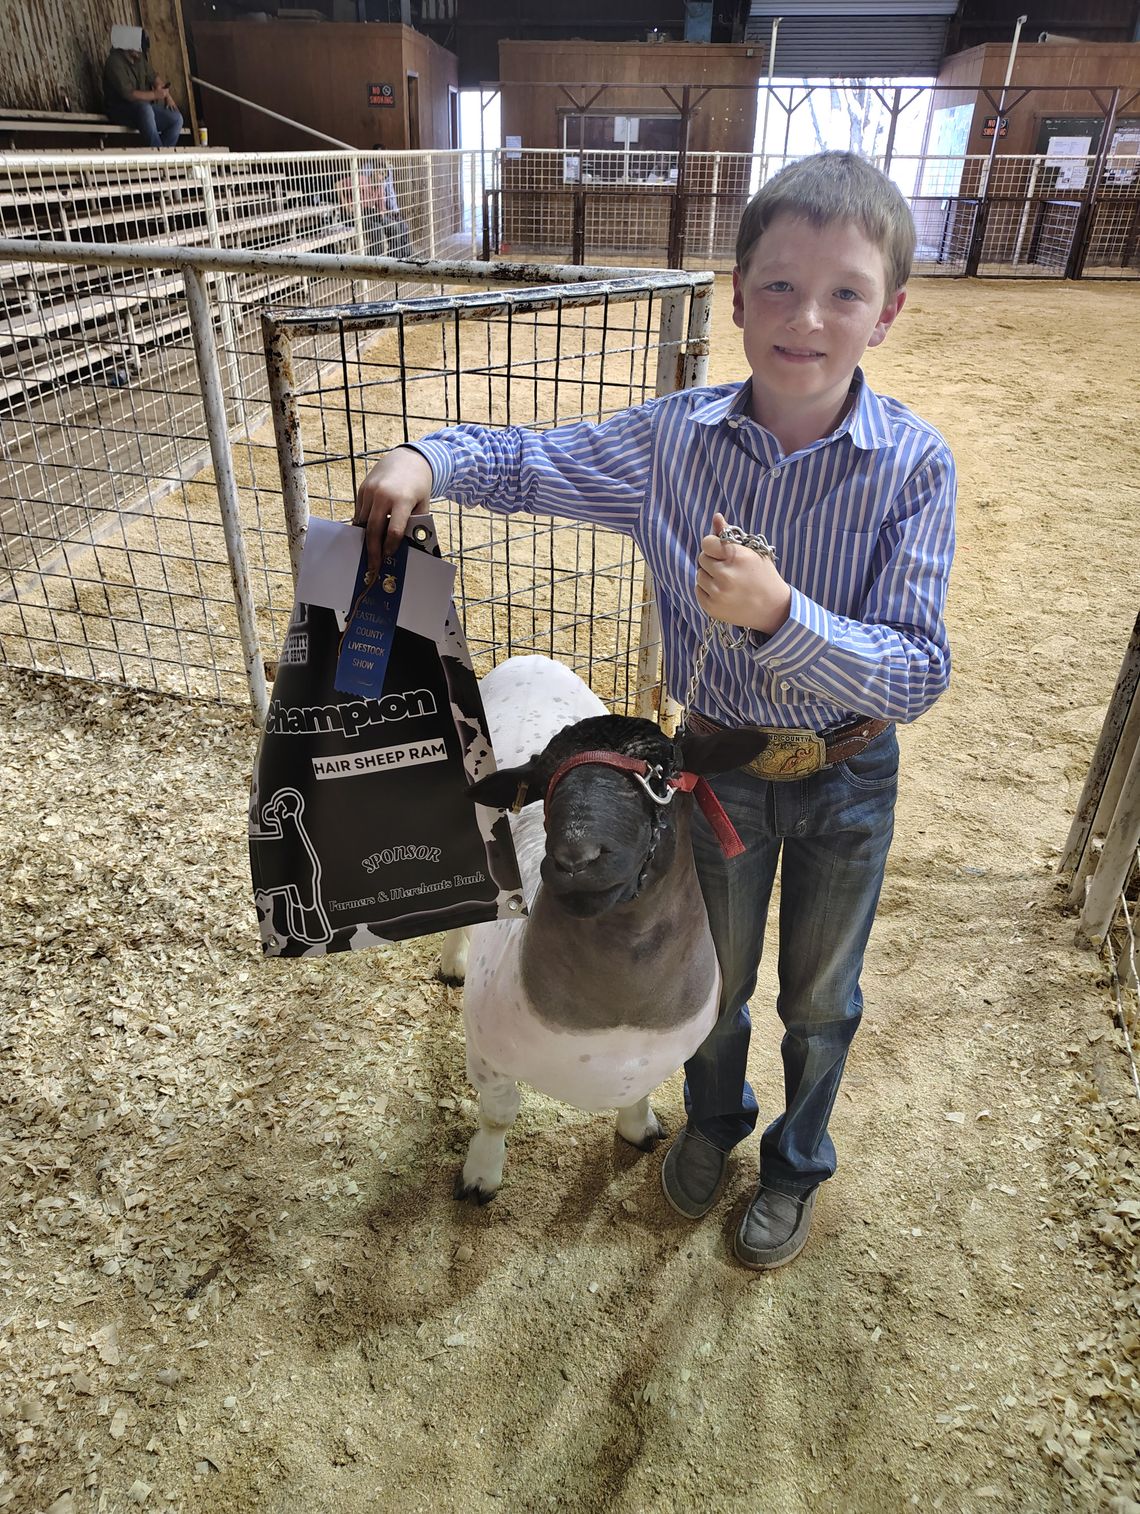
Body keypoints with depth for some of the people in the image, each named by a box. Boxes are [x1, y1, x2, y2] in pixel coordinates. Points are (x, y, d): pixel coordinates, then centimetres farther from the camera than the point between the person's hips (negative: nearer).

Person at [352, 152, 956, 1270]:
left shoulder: (912, 465, -21)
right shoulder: (676, 436, -15)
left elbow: (916, 673, -25)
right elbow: (530, 463, -2)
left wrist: (778, 612, -41)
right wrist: (429, 457, -22)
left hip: (850, 777, -1)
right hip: (720, 762, 1)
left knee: (818, 995, 21)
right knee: (714, 977, 24)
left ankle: (796, 1161, 52)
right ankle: (713, 1118, 57)